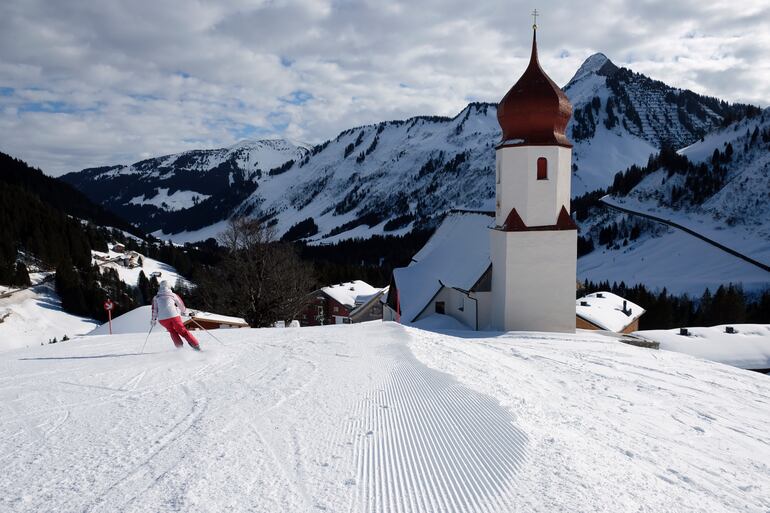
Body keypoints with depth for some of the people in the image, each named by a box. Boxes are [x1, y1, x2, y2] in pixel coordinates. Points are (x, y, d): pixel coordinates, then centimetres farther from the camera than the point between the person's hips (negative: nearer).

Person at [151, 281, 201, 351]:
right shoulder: (172, 295, 16)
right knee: (182, 331, 6)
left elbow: (154, 310, 13)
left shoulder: (156, 297, 17)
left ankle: (180, 347, 9)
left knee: (172, 332, 21)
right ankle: (196, 346, -4)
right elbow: (181, 304, 26)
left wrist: (154, 320, 25)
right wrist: (184, 311, 43)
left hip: (162, 318, 1)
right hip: (174, 315, -1)